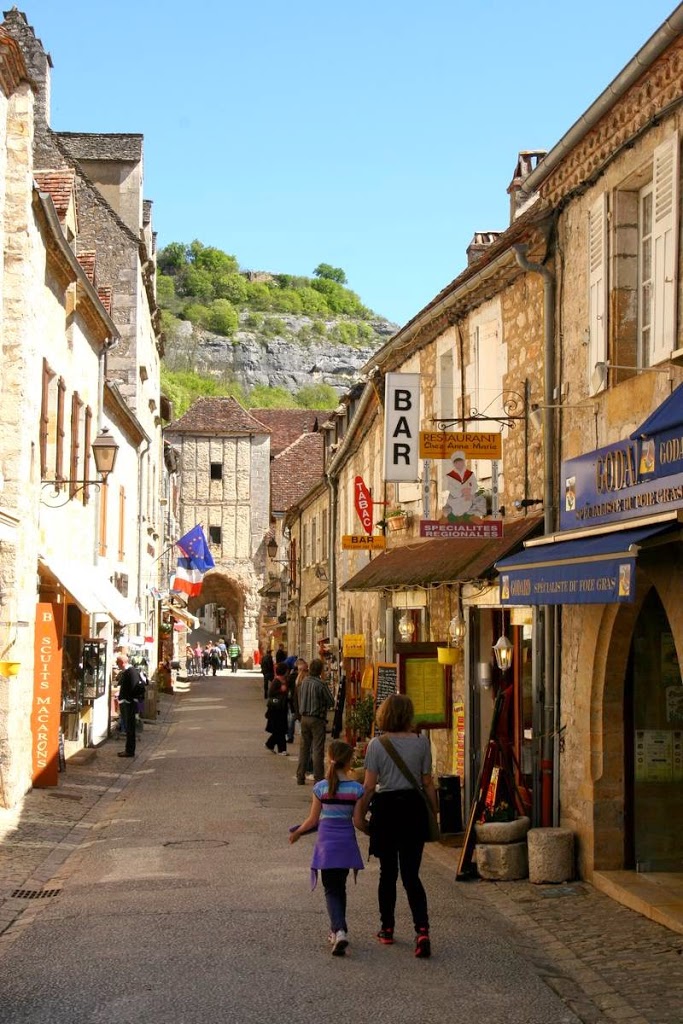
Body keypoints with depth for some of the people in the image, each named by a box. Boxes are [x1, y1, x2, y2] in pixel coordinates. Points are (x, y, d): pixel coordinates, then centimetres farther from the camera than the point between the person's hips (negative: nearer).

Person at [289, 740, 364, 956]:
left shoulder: (321, 788, -8)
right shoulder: (356, 788, -8)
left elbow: (313, 820, -1)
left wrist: (297, 832, 15)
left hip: (326, 843, -1)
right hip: (346, 843, 1)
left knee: (331, 889, 2)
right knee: (340, 887, 18)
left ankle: (339, 930, -18)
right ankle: (337, 930, 25)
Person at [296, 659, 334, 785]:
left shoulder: (304, 682, 2)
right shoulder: (321, 684, -16)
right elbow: (331, 702, -9)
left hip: (304, 717, 6)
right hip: (317, 718, -6)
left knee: (304, 748, 13)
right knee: (318, 749, 0)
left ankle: (300, 777, 17)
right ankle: (318, 778, 1)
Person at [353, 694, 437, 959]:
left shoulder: (376, 745, -7)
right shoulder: (421, 742, -2)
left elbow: (369, 786, -7)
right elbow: (427, 783, 2)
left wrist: (359, 813, 4)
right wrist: (434, 813, 11)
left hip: (386, 807, -1)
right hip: (414, 807, 1)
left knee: (387, 872, 13)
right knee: (411, 875, 3)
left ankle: (387, 929, 22)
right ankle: (422, 930, -14)